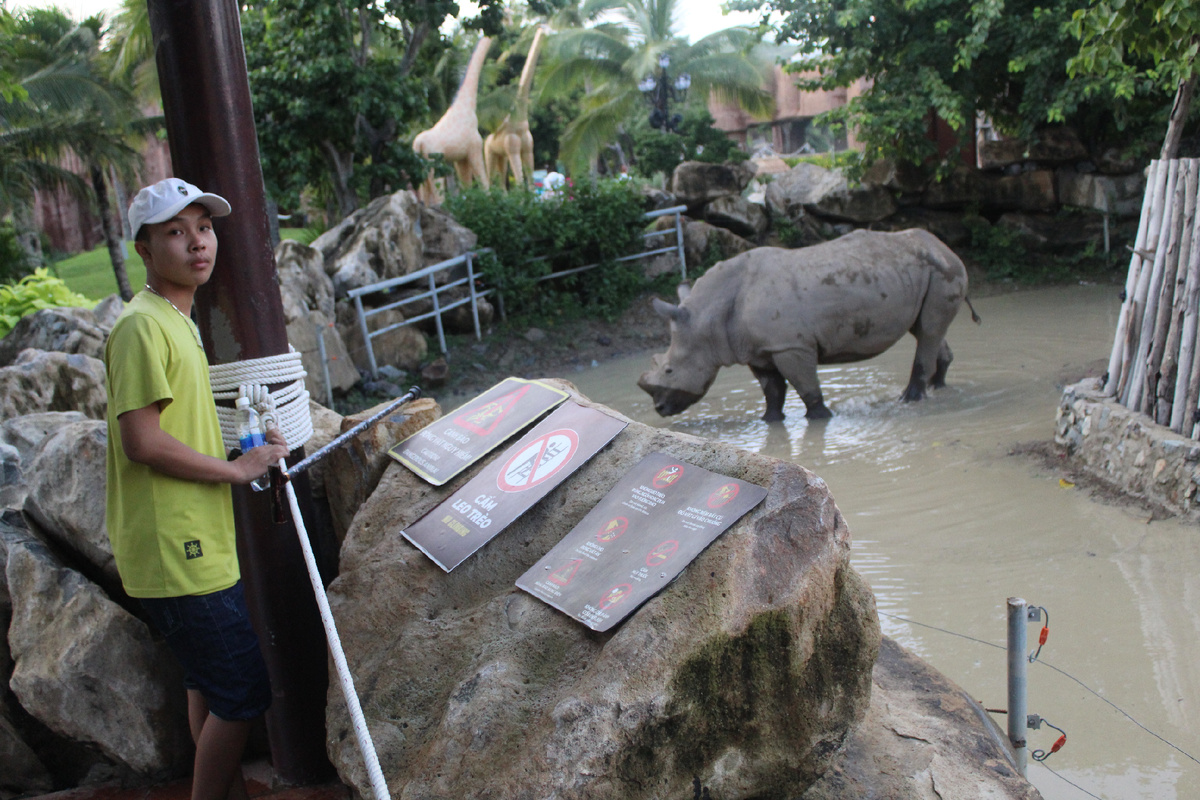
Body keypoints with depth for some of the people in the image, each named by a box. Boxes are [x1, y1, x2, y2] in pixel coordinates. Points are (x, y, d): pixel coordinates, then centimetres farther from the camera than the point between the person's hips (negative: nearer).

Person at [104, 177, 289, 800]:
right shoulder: (141, 326, -17)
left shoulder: (175, 321, 15)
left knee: (209, 684, 21)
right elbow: (142, 442, -23)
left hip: (193, 545, 10)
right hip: (177, 554, -10)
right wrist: (237, 468, -15)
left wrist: (249, 446, 14)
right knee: (241, 691, -2)